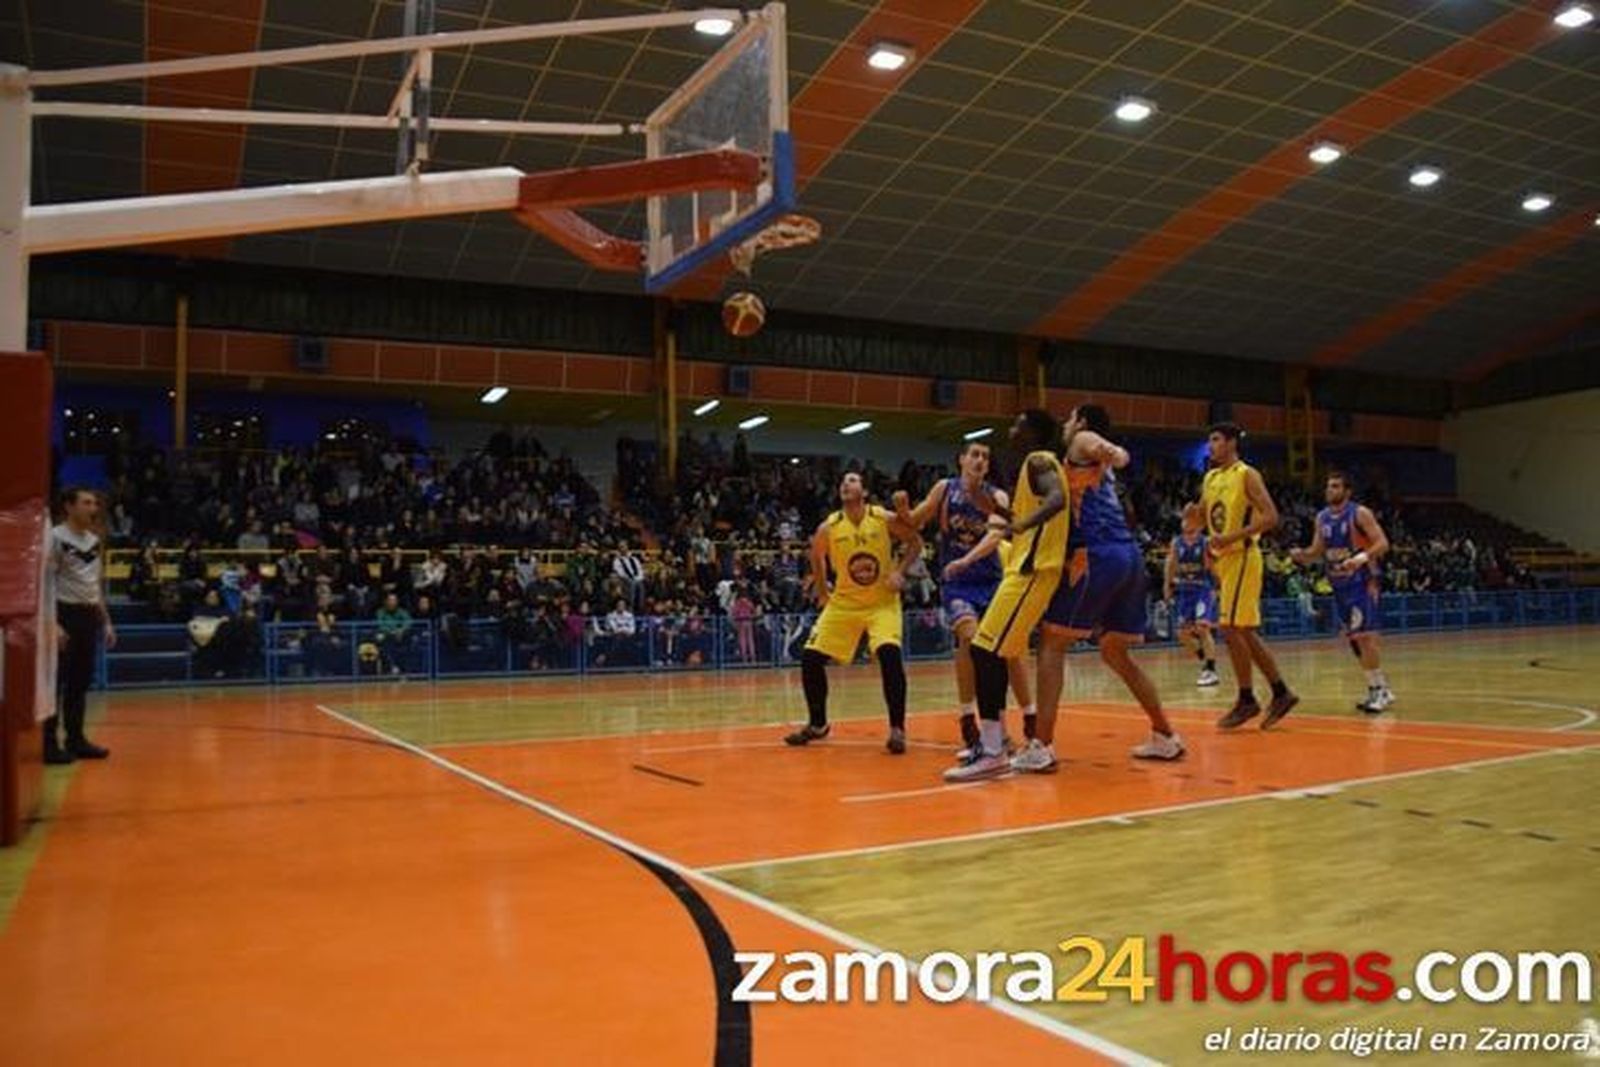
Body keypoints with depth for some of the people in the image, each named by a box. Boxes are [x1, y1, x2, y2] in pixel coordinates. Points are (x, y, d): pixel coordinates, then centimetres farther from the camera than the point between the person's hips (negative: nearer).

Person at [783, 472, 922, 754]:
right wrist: (822, 591, 8)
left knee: (890, 654, -26)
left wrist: (900, 571, -14)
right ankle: (817, 724, 18)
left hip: (882, 602, -3)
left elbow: (915, 541, 0)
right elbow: (816, 556, 12)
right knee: (810, 658, -3)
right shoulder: (829, 527, -9)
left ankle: (897, 729, -13)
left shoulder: (885, 519, -13)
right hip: (843, 602, 3)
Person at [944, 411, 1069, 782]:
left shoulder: (1039, 460, -8)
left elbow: (1057, 500, -29)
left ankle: (992, 753, -16)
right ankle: (994, 738, 25)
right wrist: (997, 510, 20)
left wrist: (1022, 524, -43)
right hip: (1029, 568, 11)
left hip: (1032, 570, -11)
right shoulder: (1039, 463, 22)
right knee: (994, 651, 18)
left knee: (985, 650, -15)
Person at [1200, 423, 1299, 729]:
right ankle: (1281, 693, 17)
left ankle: (1246, 700, 0)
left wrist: (1231, 537, -24)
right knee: (1244, 632, 10)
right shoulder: (1210, 478, 14)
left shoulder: (1247, 475, -9)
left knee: (1231, 627, -10)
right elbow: (1201, 516, 26)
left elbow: (1270, 517, -18)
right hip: (1223, 558, 8)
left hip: (1241, 557, -8)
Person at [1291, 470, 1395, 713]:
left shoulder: (1360, 513, -10)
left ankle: (1380, 690, -6)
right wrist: (1301, 555, -6)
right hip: (1339, 584, 7)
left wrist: (1362, 557, -31)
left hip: (1361, 582, -7)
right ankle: (1377, 688, 20)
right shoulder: (1322, 518, 8)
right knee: (1355, 639, 10)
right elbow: (1317, 552, 15)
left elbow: (1383, 544, -15)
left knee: (1364, 636, -14)